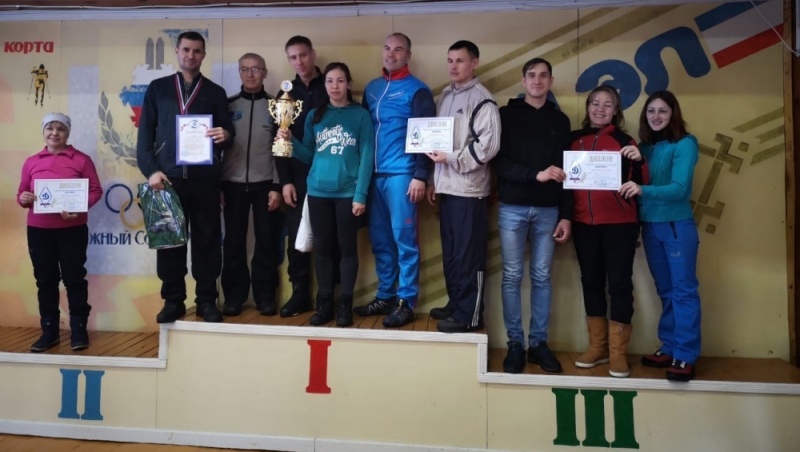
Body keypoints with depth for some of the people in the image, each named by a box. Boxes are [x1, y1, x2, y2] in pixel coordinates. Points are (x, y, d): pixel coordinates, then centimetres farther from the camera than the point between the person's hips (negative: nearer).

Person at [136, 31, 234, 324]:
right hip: (168, 177, 0)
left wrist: (225, 136, -15)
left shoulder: (215, 92, 12)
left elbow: (227, 135, 10)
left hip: (205, 178, 0)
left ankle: (207, 301, 11)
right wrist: (150, 170, -7)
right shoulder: (157, 88, 11)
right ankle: (173, 301, 14)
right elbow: (145, 133, 6)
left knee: (207, 239, 3)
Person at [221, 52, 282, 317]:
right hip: (233, 183, 1)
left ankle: (265, 295, 11)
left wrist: (277, 186, -5)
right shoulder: (228, 105, 8)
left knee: (266, 240, 2)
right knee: (234, 241, 3)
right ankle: (234, 295, 12)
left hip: (264, 184, -1)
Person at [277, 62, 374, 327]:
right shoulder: (314, 115, 10)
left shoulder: (360, 115, 0)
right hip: (318, 191, 3)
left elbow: (366, 156, -5)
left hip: (348, 192, -3)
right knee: (322, 247, 8)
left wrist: (360, 194, -12)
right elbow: (308, 155, 9)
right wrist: (289, 142, -9)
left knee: (347, 247, 4)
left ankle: (345, 304, 12)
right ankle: (324, 303, 17)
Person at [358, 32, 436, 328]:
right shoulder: (371, 88, 16)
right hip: (373, 174, 6)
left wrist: (420, 176, -14)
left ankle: (406, 303, 4)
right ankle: (385, 297, 20)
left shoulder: (417, 90, -1)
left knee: (404, 239, -3)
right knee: (379, 239, 10)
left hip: (401, 174, -6)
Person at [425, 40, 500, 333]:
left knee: (469, 255, -3)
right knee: (450, 252, 13)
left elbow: (488, 145, -16)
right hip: (447, 187, 8)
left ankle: (470, 315, 5)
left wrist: (451, 158, -16)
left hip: (469, 189, -8)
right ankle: (455, 304, 25)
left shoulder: (482, 99, -8)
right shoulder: (445, 96, 16)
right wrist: (434, 180, 17)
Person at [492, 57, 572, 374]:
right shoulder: (506, 115, 4)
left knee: (542, 277, 6)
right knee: (512, 276, 2)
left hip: (548, 210, 2)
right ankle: (515, 343, 11)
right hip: (513, 208, -2)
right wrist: (535, 174, -18)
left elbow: (565, 171, 9)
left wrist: (566, 215, 3)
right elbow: (498, 163, -6)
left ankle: (539, 343, 15)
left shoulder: (560, 121, 12)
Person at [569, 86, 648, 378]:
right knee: (591, 281, 10)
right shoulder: (575, 139, 9)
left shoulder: (623, 141, 1)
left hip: (619, 223, -3)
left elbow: (641, 183, -2)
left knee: (619, 283, -1)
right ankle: (597, 346, 22)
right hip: (584, 223, 3)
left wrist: (638, 161, -20)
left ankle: (618, 352, 8)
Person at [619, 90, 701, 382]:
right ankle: (669, 348, 22)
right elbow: (637, 188, 8)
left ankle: (686, 356, 2)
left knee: (683, 290, -2)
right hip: (649, 227, 6)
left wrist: (643, 190, -34)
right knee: (665, 290, 13)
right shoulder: (643, 147, 8)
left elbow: (679, 188, -22)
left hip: (678, 226, -6)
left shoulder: (685, 144, -9)